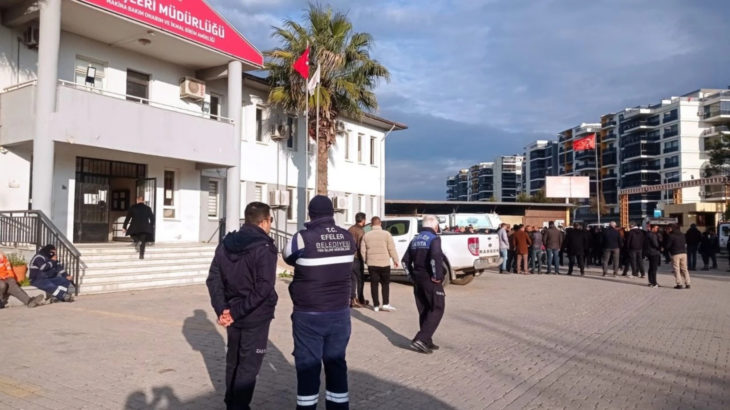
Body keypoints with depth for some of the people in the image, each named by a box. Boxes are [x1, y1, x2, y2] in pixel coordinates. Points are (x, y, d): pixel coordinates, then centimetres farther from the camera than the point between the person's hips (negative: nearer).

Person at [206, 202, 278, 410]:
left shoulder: (226, 244, 4)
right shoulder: (264, 248, -16)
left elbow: (213, 279, 0)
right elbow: (263, 288, -25)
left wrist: (222, 308, -6)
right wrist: (237, 312, -19)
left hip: (232, 315, 7)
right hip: (255, 317, -7)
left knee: (233, 361, 22)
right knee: (248, 365, 5)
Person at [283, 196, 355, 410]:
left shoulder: (303, 237, -14)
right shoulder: (348, 238, -1)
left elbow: (288, 257, 4)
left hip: (309, 315, -4)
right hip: (340, 312, 4)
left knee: (308, 366, 7)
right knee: (336, 364, 15)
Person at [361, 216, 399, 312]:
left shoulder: (366, 235, 4)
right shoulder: (386, 234, -5)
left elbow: (363, 250, 5)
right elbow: (392, 249, -6)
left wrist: (366, 261, 19)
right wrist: (395, 260, 5)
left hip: (371, 264, 2)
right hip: (384, 263, -2)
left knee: (374, 284, 7)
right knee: (385, 284, 8)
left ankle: (376, 305, 8)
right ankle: (386, 304, 1)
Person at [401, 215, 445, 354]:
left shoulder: (415, 240, 12)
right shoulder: (434, 239, -11)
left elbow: (405, 260, 13)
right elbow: (436, 257, -29)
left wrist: (411, 276, 14)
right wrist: (437, 276, -19)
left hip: (418, 280, 8)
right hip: (430, 280, -7)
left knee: (424, 311, 16)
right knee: (436, 310, 1)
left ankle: (427, 342, 20)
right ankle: (421, 340, -9)